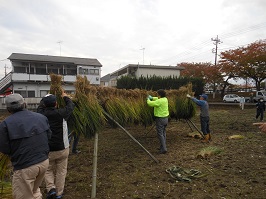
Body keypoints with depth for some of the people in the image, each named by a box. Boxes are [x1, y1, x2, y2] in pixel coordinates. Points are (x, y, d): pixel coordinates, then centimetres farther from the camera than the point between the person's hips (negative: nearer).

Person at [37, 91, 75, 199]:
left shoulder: (41, 114, -9)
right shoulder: (61, 113, -15)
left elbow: (40, 106, 15)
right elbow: (71, 106, 3)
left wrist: (46, 98, 30)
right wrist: (65, 97, 21)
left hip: (47, 150, 2)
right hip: (62, 149, -2)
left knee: (48, 170, 22)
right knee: (61, 172, 13)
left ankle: (51, 188, 6)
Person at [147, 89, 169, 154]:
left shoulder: (159, 101, -22)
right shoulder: (165, 99, 5)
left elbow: (150, 103, -18)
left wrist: (148, 99, 2)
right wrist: (152, 98, 19)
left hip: (160, 119, -9)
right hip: (165, 118, 9)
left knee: (160, 134, -2)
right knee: (163, 133, 18)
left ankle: (163, 149, -3)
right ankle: (163, 147, 28)